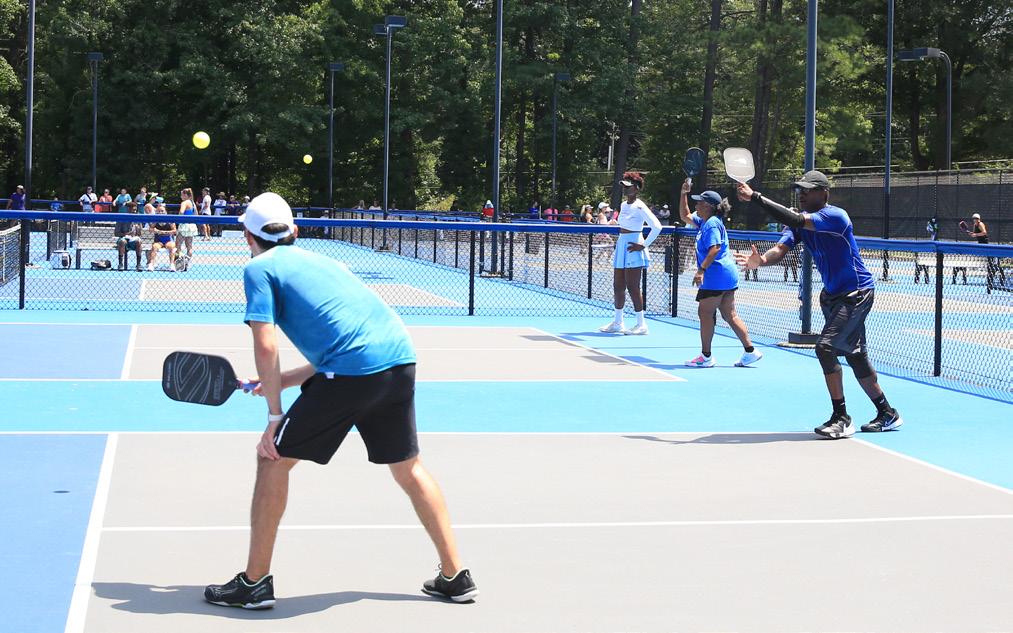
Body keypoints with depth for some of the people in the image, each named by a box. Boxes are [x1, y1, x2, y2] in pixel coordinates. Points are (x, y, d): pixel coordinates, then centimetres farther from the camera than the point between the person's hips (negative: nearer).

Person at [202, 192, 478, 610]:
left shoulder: (259, 268, 8)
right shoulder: (320, 260, 29)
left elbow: (265, 345, -4)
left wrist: (275, 414, 2)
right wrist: (291, 378, 31)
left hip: (353, 370, -7)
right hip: (401, 357, 7)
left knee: (274, 458, 9)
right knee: (408, 468, 24)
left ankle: (255, 583, 12)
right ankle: (455, 576, 29)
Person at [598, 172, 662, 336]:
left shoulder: (639, 207, -13)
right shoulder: (623, 205, 13)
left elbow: (657, 227, -18)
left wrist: (643, 245, -16)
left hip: (633, 249, -9)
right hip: (621, 246, 9)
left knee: (632, 287, -7)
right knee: (617, 287, 10)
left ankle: (641, 325, -1)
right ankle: (617, 322, 19)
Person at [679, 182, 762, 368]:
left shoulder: (712, 224, -13)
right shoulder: (703, 221, 17)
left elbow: (714, 249, -24)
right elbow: (685, 216, 30)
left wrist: (701, 270, -30)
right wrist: (684, 194, 21)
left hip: (716, 276, -10)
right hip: (728, 275, 10)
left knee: (705, 313, -3)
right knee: (729, 315, 10)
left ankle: (705, 356, 1)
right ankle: (750, 351, 8)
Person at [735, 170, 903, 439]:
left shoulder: (835, 216, -23)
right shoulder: (801, 220, 2)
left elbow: (793, 221, -36)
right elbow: (780, 249, -12)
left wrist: (755, 197, -36)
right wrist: (762, 260, -36)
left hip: (857, 293, -9)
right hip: (833, 293, 9)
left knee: (825, 347, -20)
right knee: (855, 355, 15)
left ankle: (841, 418, -12)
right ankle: (887, 414, 28)